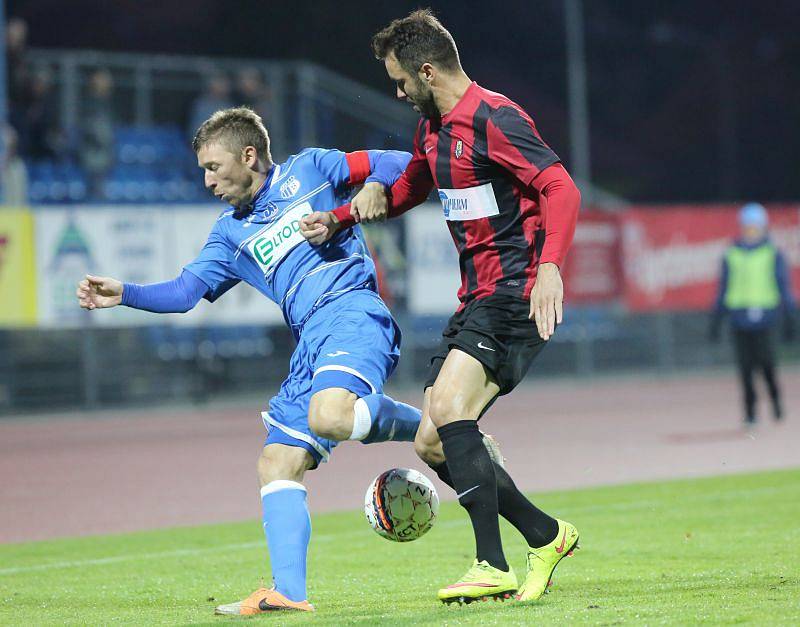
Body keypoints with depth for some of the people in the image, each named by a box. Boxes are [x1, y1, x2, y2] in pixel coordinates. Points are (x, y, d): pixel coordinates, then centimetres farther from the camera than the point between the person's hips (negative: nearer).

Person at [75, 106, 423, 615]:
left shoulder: (309, 170, 9)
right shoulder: (232, 233, 24)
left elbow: (399, 164, 8)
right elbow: (186, 292, 17)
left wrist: (374, 187, -12)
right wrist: (124, 294, 4)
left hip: (353, 311, -7)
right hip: (311, 342, 7)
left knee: (329, 416, -34)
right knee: (277, 464, -3)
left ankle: (428, 429, -8)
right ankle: (289, 593, -4)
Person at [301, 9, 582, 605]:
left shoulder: (494, 119, -13)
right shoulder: (433, 126, 16)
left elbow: (562, 189, -23)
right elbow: (410, 187, 35)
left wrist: (550, 266, -38)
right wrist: (339, 218, 23)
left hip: (515, 294, -10)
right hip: (477, 297, 10)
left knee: (448, 410, -26)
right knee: (432, 445, 5)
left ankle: (493, 567, -23)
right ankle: (545, 535, 16)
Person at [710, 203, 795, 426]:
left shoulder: (773, 254, 5)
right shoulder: (731, 255, 11)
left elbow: (784, 287, 6)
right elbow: (723, 290, 16)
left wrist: (789, 318, 1)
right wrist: (716, 320, 13)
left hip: (764, 314, -2)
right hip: (739, 319, 2)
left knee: (766, 360, -13)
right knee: (745, 364, 0)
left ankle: (775, 397, 12)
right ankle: (750, 409, 8)